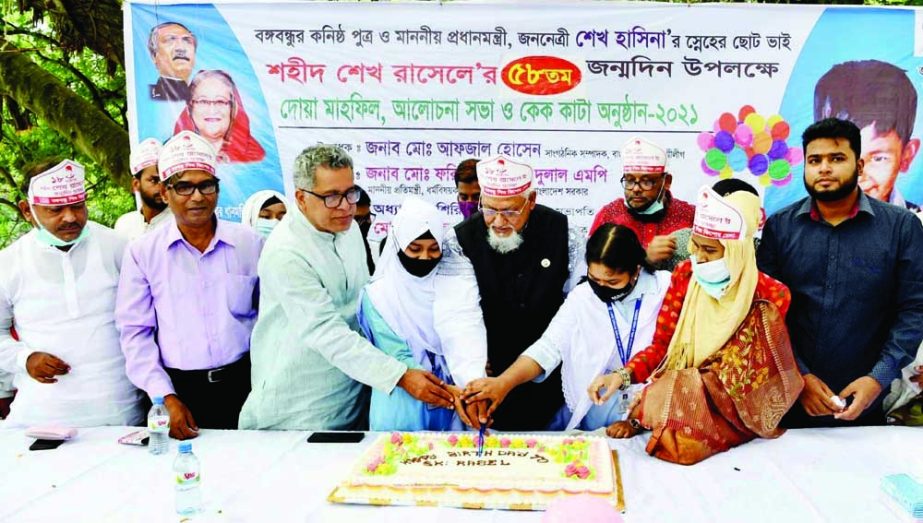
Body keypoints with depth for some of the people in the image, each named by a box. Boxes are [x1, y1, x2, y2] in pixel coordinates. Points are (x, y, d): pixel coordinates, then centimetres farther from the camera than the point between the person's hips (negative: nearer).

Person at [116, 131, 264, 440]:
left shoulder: (250, 244, 2)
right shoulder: (142, 252, -1)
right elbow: (135, 331, 1)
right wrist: (166, 398, -5)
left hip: (244, 383, 1)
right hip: (179, 389, 0)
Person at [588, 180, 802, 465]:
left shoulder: (769, 296, -15)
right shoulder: (685, 275, -3)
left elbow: (743, 380, -14)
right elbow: (661, 346, -1)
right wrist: (623, 375, -23)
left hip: (729, 412, -3)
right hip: (677, 394, 4)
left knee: (681, 435, -30)